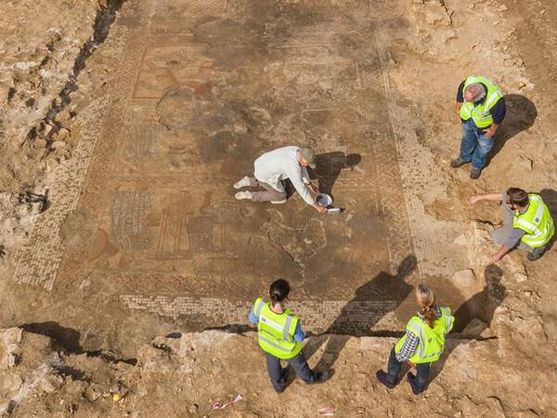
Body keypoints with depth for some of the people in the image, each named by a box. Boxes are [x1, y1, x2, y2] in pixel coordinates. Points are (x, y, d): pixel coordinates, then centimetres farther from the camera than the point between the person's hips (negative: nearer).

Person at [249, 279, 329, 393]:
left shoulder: (260, 306, -38)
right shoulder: (291, 321, -46)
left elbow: (252, 319, -14)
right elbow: (300, 338, -24)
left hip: (266, 344, 3)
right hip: (287, 351, -3)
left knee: (273, 363, 35)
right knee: (298, 363, 32)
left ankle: (278, 385, 65)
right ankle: (309, 378, 64)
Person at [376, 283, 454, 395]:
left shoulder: (416, 326, -46)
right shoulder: (444, 314, -34)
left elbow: (408, 347, -27)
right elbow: (448, 326, -8)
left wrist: (401, 357, -5)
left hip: (417, 353, -3)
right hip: (434, 350, 4)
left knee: (395, 355, 29)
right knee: (424, 367, 35)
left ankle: (390, 380, 55)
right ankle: (418, 387, 64)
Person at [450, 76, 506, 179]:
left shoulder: (496, 100, -45)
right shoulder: (466, 84, -36)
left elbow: (499, 116, -23)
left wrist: (493, 130, -7)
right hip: (467, 117, 3)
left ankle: (477, 165, 51)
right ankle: (465, 157, 58)